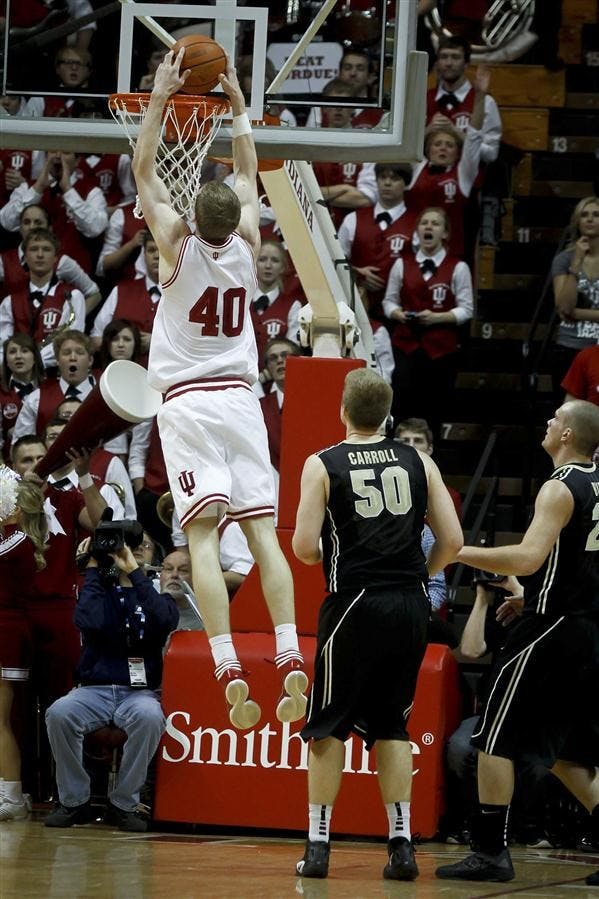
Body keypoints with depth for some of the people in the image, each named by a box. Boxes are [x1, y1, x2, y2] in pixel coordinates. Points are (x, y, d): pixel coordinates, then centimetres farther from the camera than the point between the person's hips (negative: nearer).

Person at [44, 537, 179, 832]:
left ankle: (123, 804, -20)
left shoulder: (157, 595, 14)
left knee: (149, 716, -37)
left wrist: (134, 571, -8)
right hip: (94, 689, 1)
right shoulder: (99, 589, 14)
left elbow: (165, 620, -11)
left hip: (139, 691, -1)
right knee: (59, 712, -32)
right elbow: (89, 621, -9)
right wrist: (93, 569, 0)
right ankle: (74, 801, -16)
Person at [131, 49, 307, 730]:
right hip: (240, 398, 3)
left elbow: (143, 172, 4)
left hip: (186, 402, -3)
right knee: (262, 531, -2)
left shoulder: (178, 246, -4)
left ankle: (229, 669, -28)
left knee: (203, 534, -12)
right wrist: (237, 104, 26)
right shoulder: (246, 246, 4)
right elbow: (248, 173, 20)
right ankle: (290, 660, -16)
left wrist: (160, 99, 8)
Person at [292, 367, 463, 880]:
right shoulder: (419, 463, 7)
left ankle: (318, 843, 5)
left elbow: (304, 548, -9)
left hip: (356, 605, -3)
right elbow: (453, 541, 3)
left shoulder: (323, 466, -2)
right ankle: (401, 843, 6)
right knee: (391, 725, 13)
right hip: (410, 607, 3)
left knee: (329, 726, 7)